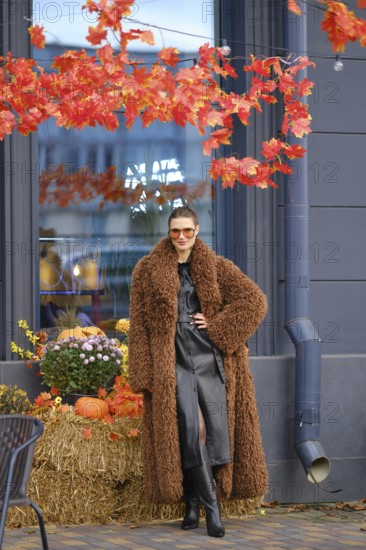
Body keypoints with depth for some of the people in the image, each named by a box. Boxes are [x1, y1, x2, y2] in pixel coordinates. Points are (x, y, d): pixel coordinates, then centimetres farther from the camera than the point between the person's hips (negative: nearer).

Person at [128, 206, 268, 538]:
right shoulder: (148, 271, 7)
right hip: (173, 361, -1)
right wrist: (143, 375, 0)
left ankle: (193, 499, 11)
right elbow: (139, 325, 6)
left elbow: (254, 300, -2)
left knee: (218, 430, -5)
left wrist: (217, 325, -9)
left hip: (210, 359, 1)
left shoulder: (215, 267, 6)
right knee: (190, 431, -14)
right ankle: (211, 504, -7)